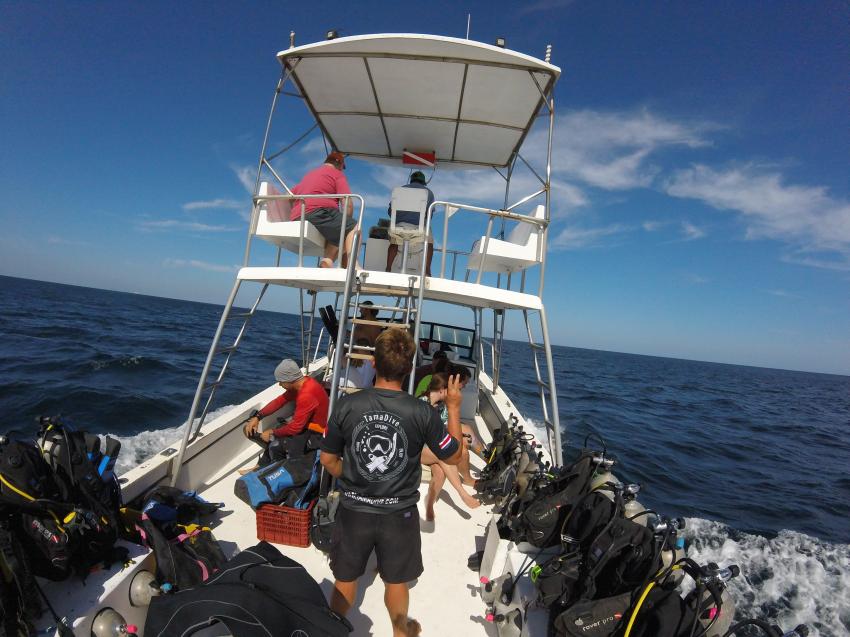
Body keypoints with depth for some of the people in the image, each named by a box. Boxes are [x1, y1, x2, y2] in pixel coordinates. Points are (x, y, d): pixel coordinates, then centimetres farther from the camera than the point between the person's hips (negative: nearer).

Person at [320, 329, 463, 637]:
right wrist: (453, 407, 1)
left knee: (345, 577, 25)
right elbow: (453, 456, -5)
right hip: (399, 513, 0)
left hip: (353, 509, 1)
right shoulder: (422, 412, -21)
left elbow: (328, 459, -5)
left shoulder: (347, 405, -17)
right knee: (396, 580, 25)